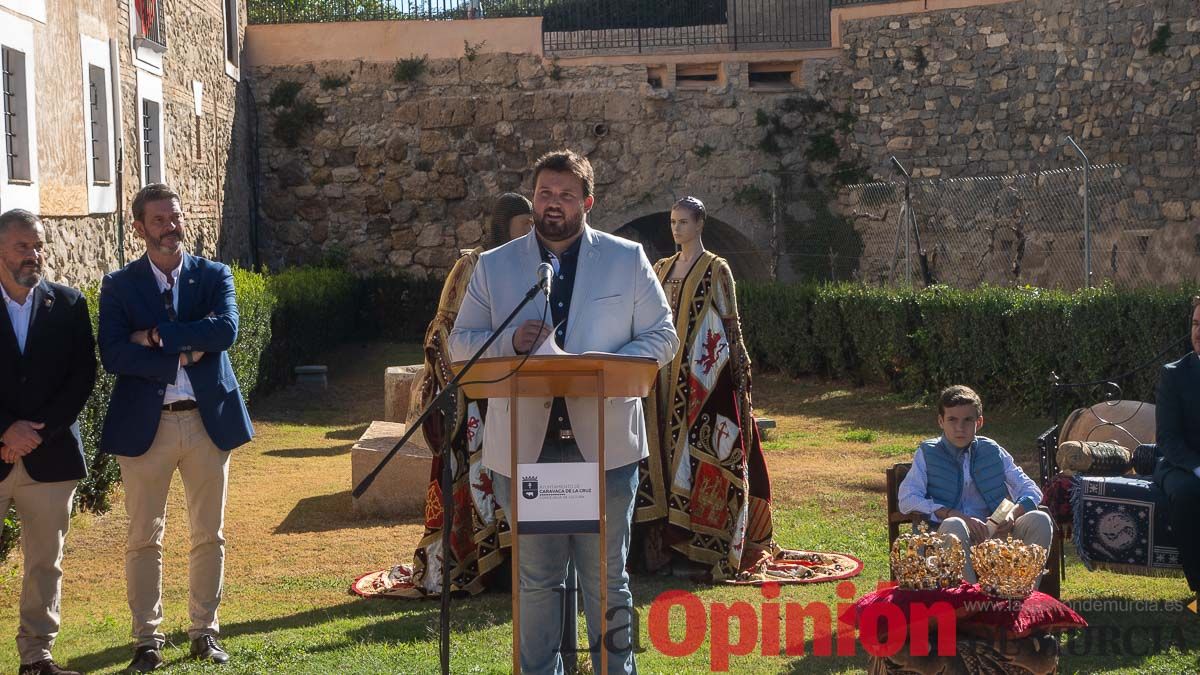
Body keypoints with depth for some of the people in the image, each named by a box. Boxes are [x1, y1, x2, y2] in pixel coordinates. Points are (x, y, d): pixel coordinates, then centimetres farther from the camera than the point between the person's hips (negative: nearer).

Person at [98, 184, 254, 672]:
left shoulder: (214, 276, 4)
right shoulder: (119, 285, 0)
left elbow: (225, 330, -16)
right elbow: (113, 355, -13)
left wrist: (156, 335, -17)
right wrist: (183, 355, -16)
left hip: (209, 419, 2)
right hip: (145, 424, -1)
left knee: (209, 535, 9)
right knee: (144, 539, 5)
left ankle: (205, 631, 22)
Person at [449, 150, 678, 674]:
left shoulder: (628, 259, 5)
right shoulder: (494, 266, 8)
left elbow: (662, 336, 4)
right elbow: (460, 343, 7)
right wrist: (511, 342, -13)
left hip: (604, 443, -1)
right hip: (524, 448, 1)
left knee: (606, 577, 8)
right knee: (534, 579, 10)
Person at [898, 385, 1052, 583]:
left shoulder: (992, 451, 14)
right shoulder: (928, 453, 6)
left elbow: (1032, 491, 12)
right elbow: (907, 500, -8)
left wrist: (1013, 515, -11)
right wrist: (957, 515, -18)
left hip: (995, 535, 3)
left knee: (1040, 520, -21)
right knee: (954, 525, -37)